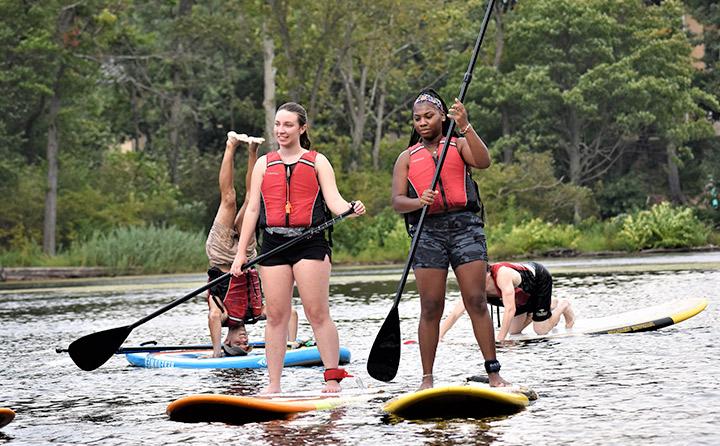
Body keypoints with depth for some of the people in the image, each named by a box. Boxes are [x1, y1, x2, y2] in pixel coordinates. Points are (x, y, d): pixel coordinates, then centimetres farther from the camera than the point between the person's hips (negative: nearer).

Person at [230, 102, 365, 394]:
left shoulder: (317, 161, 8)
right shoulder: (264, 164, 15)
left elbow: (333, 199, -2)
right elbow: (252, 209, 13)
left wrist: (350, 209, -25)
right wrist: (241, 253, 8)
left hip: (310, 243, -3)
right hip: (274, 244, 3)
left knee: (318, 313, -8)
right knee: (276, 315, 2)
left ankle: (333, 379, -5)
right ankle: (273, 385, 5)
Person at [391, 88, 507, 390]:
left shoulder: (459, 145, 13)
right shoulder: (407, 158, 16)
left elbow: (483, 162, -8)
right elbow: (397, 201, 5)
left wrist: (465, 127, -18)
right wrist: (419, 202, -17)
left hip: (465, 226, -1)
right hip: (428, 231, 1)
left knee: (476, 301, -6)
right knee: (431, 307, -2)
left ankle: (493, 373, -3)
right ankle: (427, 378, 3)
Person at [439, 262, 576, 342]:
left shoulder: (502, 275, -46)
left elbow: (510, 309, -52)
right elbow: (455, 313, -27)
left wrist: (500, 339, -56)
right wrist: (440, 336, -39)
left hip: (540, 278, -7)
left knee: (541, 330, -8)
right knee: (514, 331, 11)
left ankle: (563, 305, 21)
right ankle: (548, 306, 31)